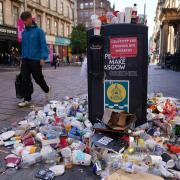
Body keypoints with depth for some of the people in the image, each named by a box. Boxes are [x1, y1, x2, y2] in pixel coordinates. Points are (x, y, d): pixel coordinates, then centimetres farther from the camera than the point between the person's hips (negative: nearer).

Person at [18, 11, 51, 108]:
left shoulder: (38, 31, -3)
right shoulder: (24, 32, 13)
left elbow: (43, 45, -9)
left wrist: (43, 57, -19)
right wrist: (23, 57, 17)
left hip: (36, 59, -5)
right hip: (25, 60, 5)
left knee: (38, 79, 6)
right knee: (25, 80, -2)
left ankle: (47, 90, 34)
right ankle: (27, 99, 6)